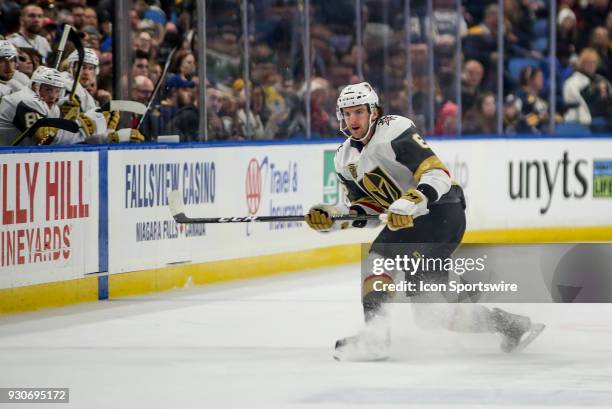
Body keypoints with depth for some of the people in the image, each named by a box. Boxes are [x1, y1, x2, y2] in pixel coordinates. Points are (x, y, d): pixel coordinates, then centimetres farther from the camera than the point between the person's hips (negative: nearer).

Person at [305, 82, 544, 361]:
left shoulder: (394, 131, -14)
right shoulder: (345, 160, 11)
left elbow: (438, 174, -21)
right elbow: (369, 210, 14)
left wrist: (412, 202, -36)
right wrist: (331, 217, -2)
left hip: (442, 209, -9)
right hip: (408, 219, 10)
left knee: (380, 258, -21)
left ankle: (374, 334, -28)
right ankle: (509, 324, 21)